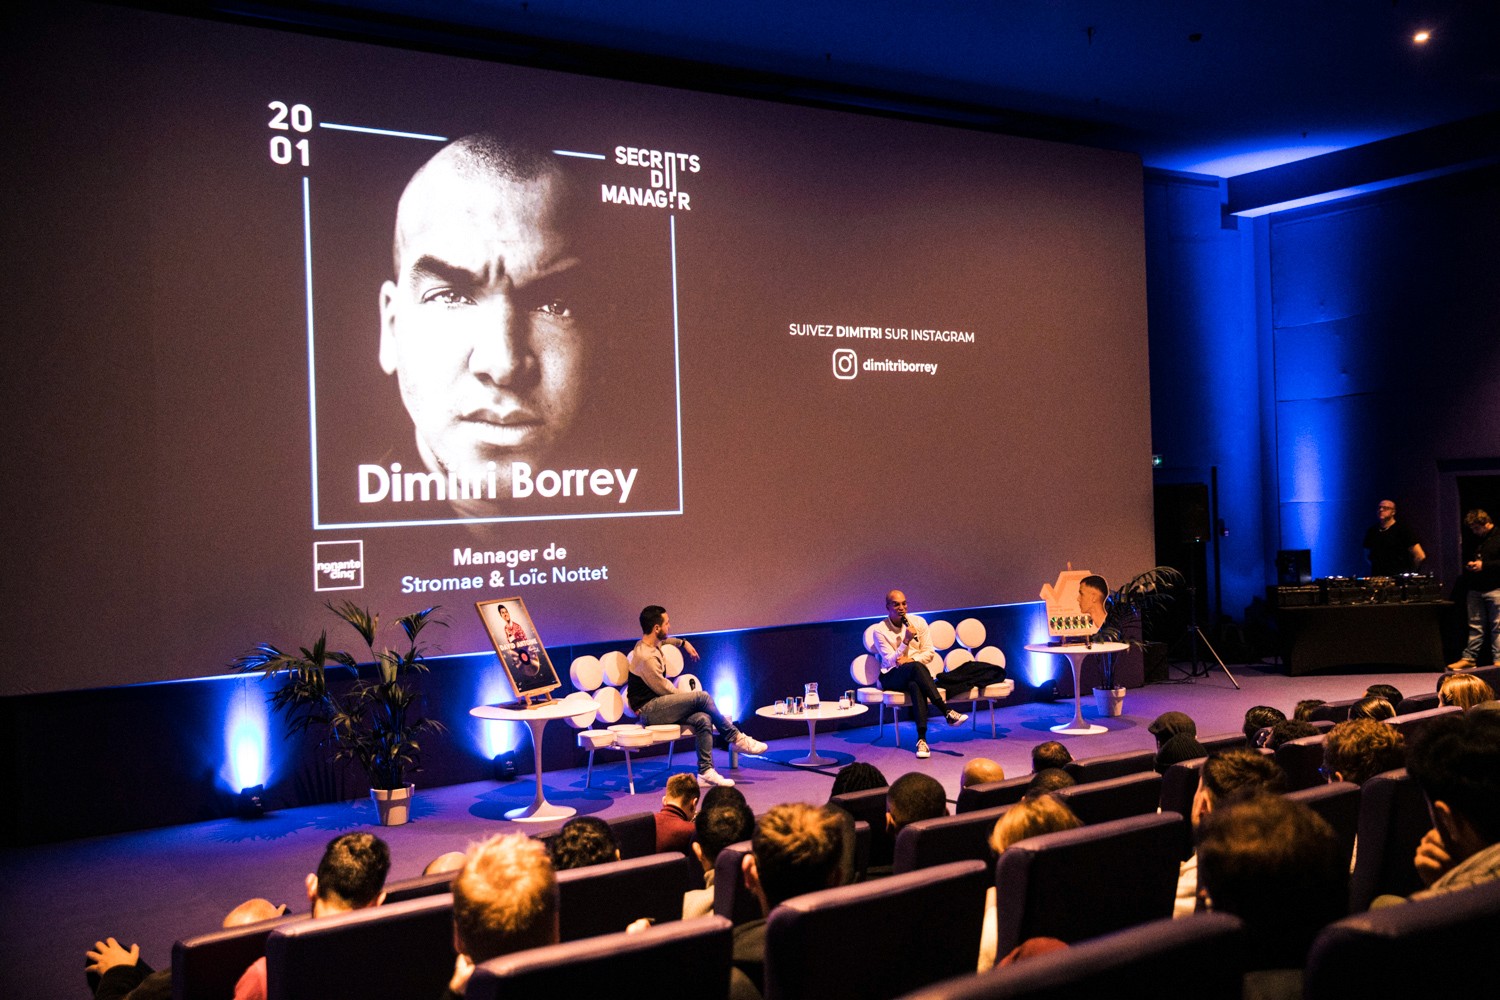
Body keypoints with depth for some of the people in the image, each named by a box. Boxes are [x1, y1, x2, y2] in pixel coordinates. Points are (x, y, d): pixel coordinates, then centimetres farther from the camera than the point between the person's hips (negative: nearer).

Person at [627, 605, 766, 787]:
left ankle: (705, 771, -18)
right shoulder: (646, 657, -22)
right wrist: (689, 698, -1)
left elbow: (665, 640, 38)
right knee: (702, 696, -21)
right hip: (649, 710, -9)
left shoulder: (652, 643, 9)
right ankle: (737, 738, -7)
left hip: (657, 706, 9)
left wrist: (683, 642, 34)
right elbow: (664, 689, -15)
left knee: (703, 719, -16)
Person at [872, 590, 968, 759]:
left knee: (915, 685, -38)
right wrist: (906, 640, -17)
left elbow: (930, 653, 5)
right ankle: (947, 713, -44)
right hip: (892, 676, -2)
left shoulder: (918, 623, 8)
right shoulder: (880, 630, -1)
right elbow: (890, 661, -7)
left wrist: (911, 659, -13)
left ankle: (922, 739, -47)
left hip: (915, 675, 3)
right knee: (916, 668, -38)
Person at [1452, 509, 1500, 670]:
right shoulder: (1471, 541, 13)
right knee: (1475, 626, 8)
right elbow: (1464, 559, 24)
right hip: (1475, 589, 5)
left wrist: (1484, 565, -16)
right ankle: (1469, 658, 10)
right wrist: (1468, 565, 2)